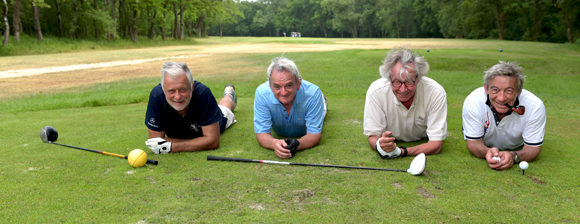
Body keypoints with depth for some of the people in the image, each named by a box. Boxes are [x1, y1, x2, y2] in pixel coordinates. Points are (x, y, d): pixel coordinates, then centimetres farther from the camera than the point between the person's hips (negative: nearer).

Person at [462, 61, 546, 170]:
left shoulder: (535, 106, -32)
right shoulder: (473, 102, -33)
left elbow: (533, 147, -24)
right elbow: (474, 142, -24)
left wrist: (514, 156, -47)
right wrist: (487, 152, -48)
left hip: (516, 149, 1)